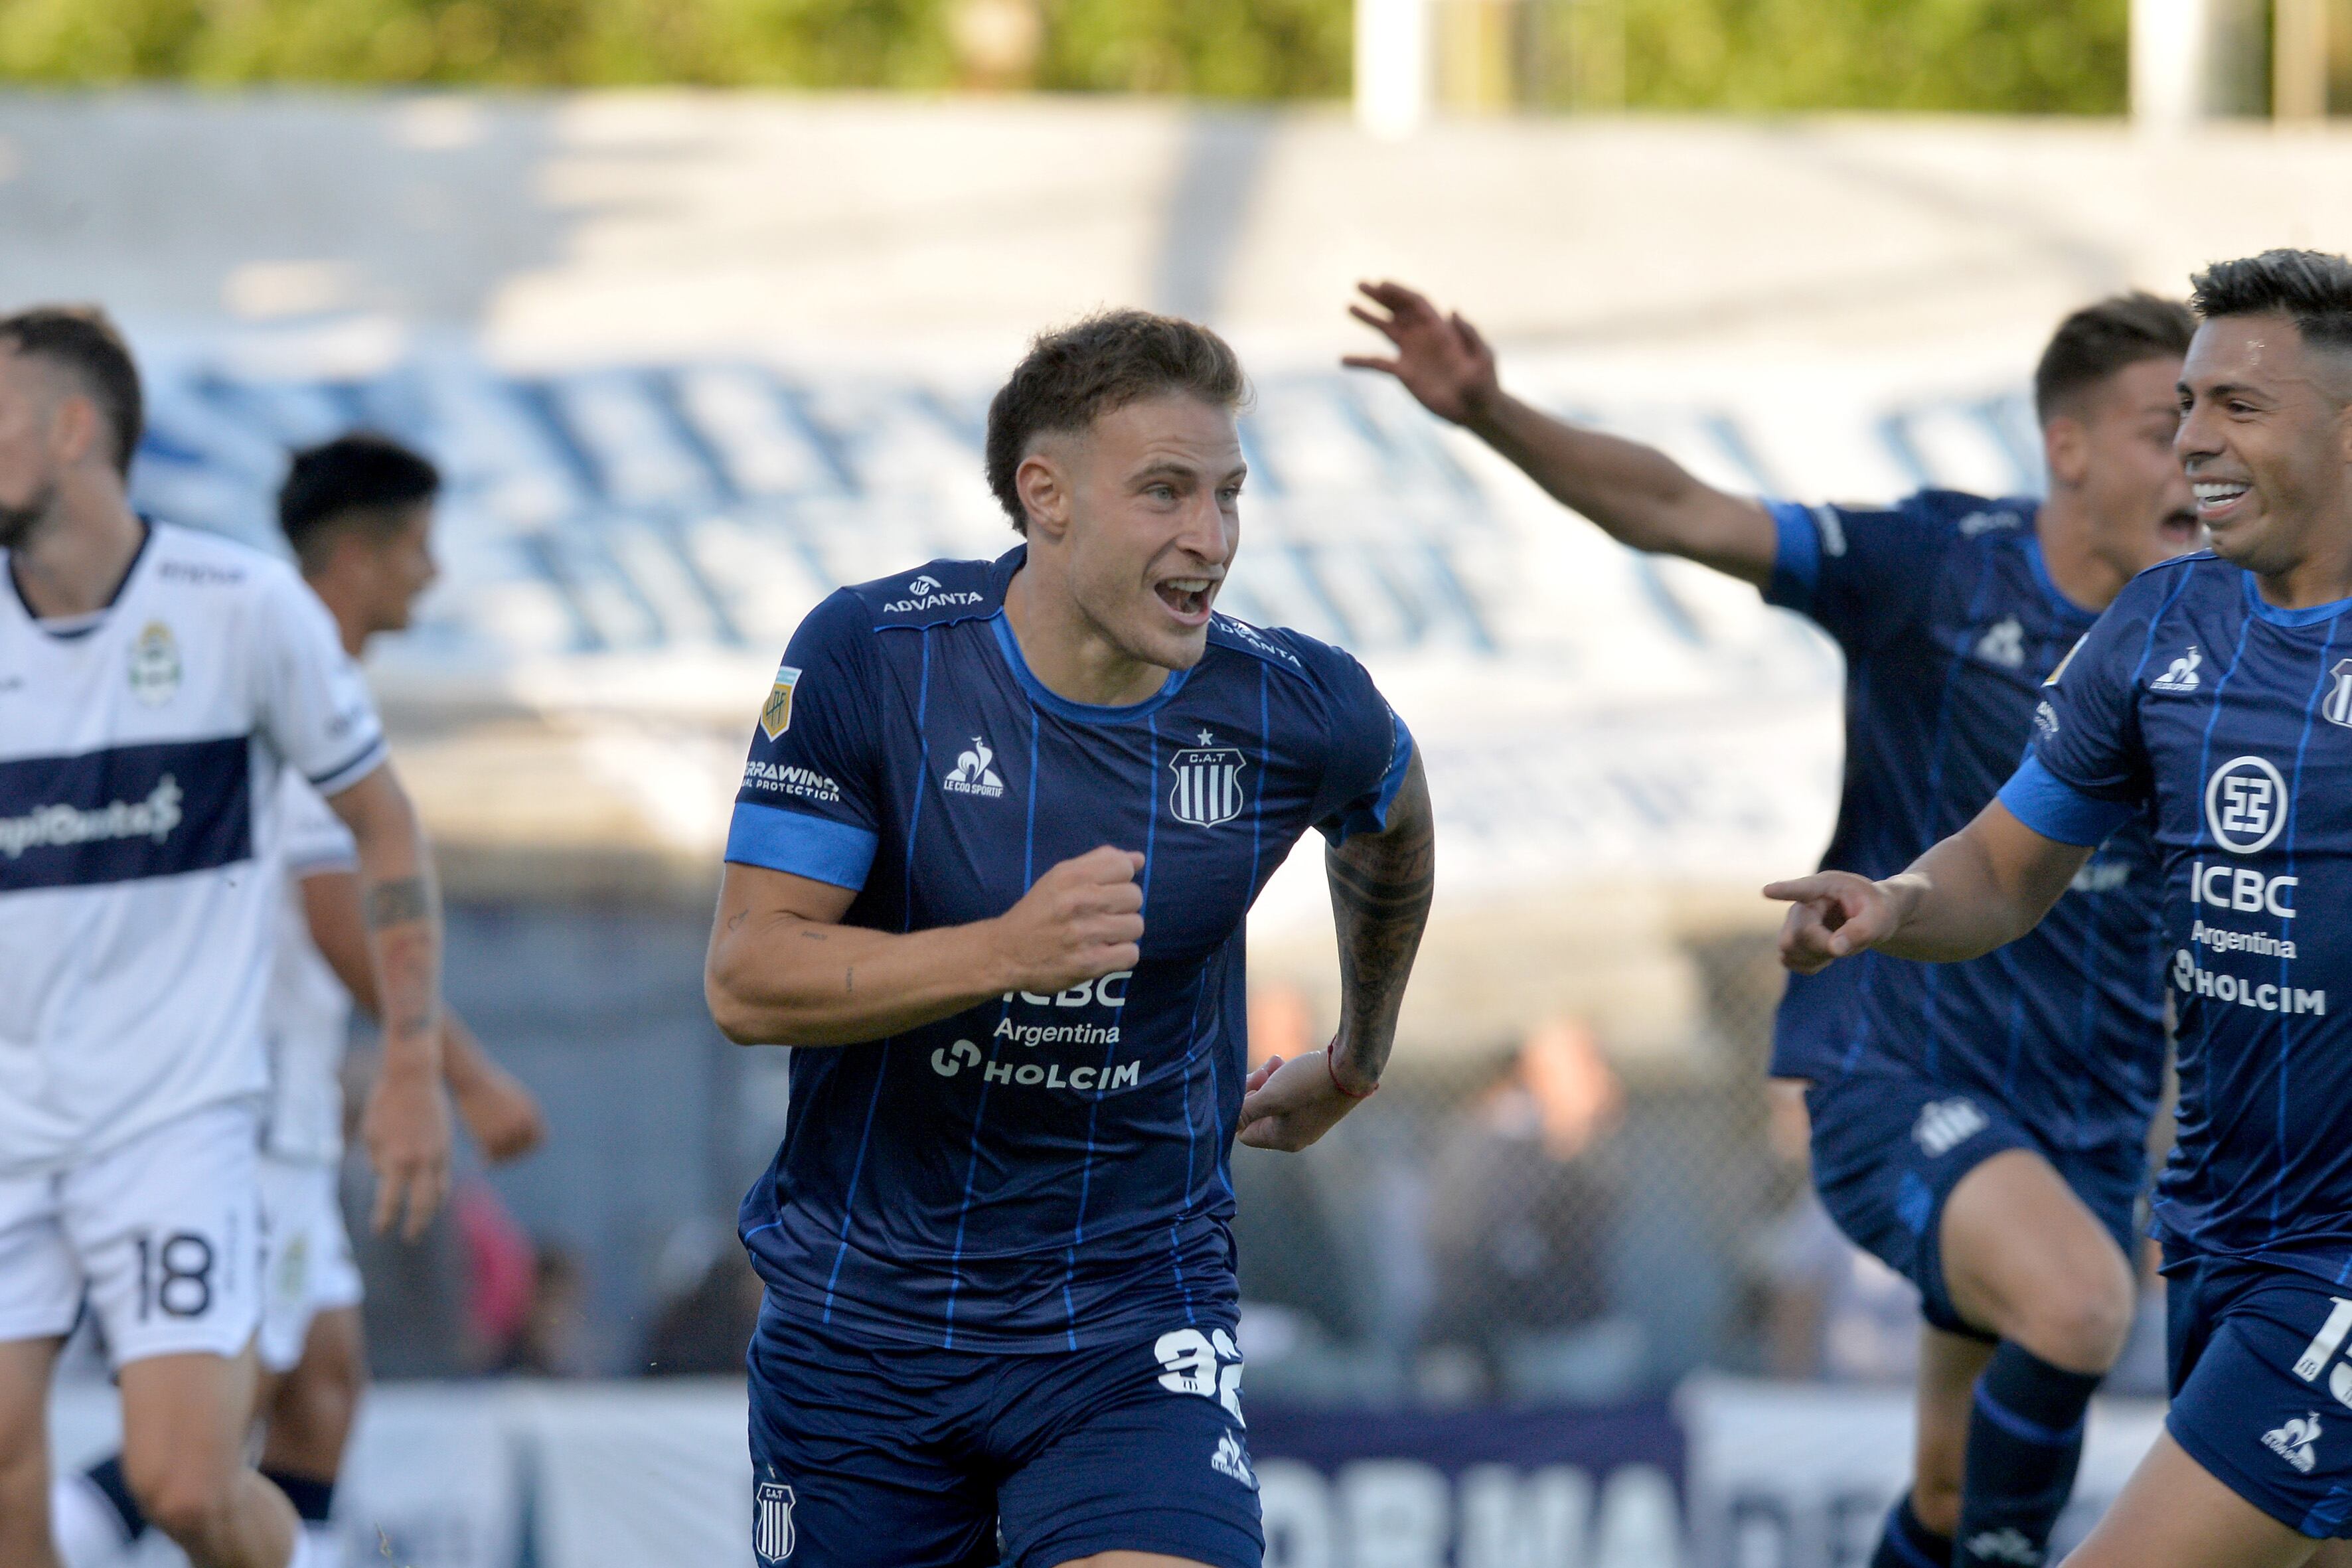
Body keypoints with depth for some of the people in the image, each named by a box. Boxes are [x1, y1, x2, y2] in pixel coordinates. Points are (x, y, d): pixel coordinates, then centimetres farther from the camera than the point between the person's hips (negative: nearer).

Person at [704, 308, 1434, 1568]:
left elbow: (1388, 829, 17)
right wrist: (1008, 952, -29)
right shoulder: (871, 659, -13)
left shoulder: (1294, 715, -8)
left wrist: (1354, 1068, 30)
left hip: (1134, 1319, 0)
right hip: (860, 1312, 0)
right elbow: (746, 980, -15)